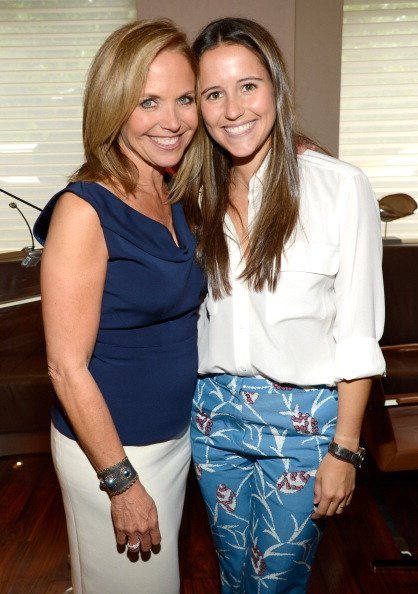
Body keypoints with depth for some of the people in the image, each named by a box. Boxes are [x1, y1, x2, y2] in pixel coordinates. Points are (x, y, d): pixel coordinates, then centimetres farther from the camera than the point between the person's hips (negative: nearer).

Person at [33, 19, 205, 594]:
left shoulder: (176, 201, 0)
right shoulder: (84, 210, -22)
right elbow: (67, 366, -21)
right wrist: (122, 481, -16)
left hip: (177, 435, 7)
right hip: (110, 448, -7)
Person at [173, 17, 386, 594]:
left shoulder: (341, 187, -13)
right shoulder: (199, 192, 1)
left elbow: (358, 334, -11)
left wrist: (344, 450, -10)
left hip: (303, 419, -4)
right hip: (214, 412, 4)